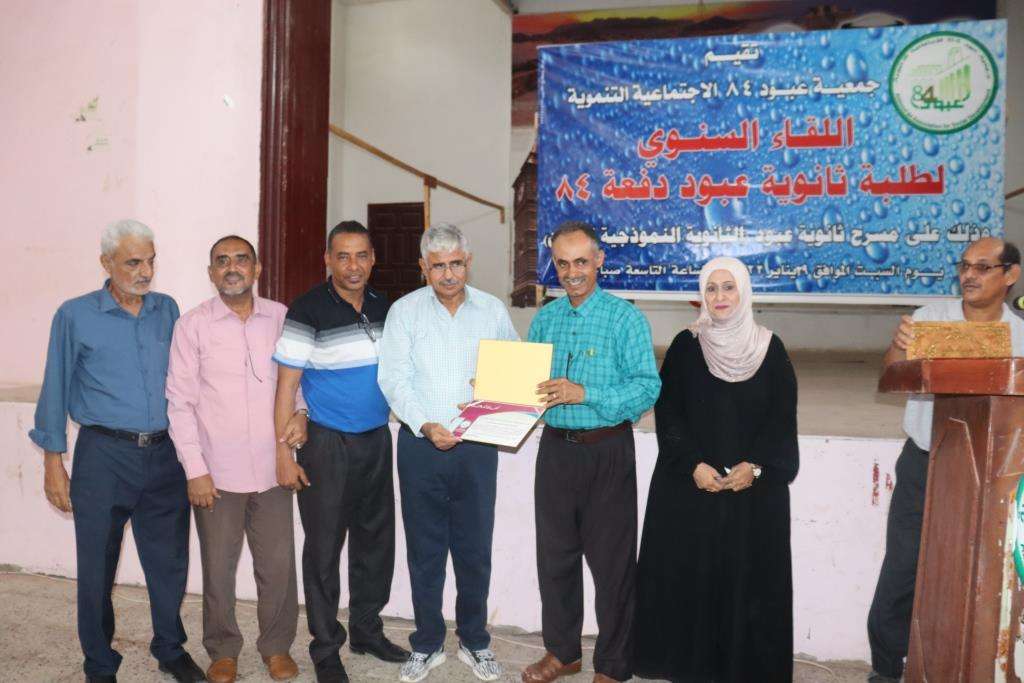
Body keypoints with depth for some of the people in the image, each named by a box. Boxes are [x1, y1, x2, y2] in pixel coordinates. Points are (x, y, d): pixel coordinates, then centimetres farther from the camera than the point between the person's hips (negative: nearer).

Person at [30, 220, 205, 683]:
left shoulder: (168, 310, 7)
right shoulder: (75, 315, -2)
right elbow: (55, 392, 0)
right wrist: (54, 463, -2)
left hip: (165, 455, 3)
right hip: (104, 456, -3)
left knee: (169, 562, 12)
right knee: (97, 567, 9)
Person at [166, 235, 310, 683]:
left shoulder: (281, 318, 4)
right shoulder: (193, 325, -2)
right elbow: (180, 402, -2)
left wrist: (302, 413, -5)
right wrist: (194, 469, -6)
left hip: (272, 466, 2)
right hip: (216, 471, -1)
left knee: (278, 564, 8)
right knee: (218, 566, 10)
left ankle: (277, 646, 29)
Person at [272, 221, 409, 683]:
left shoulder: (385, 308, 6)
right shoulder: (308, 311, -12)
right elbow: (286, 385, -11)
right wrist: (284, 452, -15)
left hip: (377, 440, 6)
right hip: (328, 444, -5)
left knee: (376, 541, 15)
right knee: (323, 549, 5)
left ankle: (367, 630, 34)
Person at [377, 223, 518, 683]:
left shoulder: (493, 310, 6)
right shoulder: (405, 311, 1)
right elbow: (394, 378, -6)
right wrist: (425, 425, -19)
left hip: (477, 446, 1)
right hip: (421, 444, -1)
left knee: (475, 549, 9)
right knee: (425, 549, 9)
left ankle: (474, 641, 28)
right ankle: (427, 644, 26)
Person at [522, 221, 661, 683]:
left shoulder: (624, 317, -8)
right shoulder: (543, 319, 8)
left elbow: (647, 387, -17)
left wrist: (583, 394, -25)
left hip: (607, 452, -5)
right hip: (555, 449, 5)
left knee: (611, 561, 6)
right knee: (555, 555, 16)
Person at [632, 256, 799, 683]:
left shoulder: (770, 348, 3)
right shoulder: (685, 346, 2)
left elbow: (783, 417, 1)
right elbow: (667, 412, -2)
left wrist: (754, 466, -12)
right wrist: (693, 465, -13)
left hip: (755, 488, 0)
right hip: (689, 485, 0)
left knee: (748, 577, 4)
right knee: (687, 575, 3)